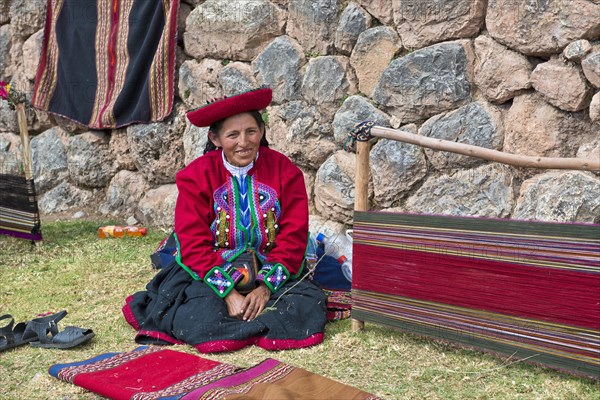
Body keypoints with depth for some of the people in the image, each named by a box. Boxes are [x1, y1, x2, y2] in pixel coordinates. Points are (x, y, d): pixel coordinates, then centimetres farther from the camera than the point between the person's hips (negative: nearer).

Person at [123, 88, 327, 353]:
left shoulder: (285, 171, -1)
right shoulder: (196, 176, -4)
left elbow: (293, 237, -5)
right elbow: (194, 245, -9)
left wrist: (266, 287, -17)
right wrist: (228, 293, -20)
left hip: (271, 275, 2)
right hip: (211, 275, -2)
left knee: (310, 304, -25)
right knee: (197, 317, -31)